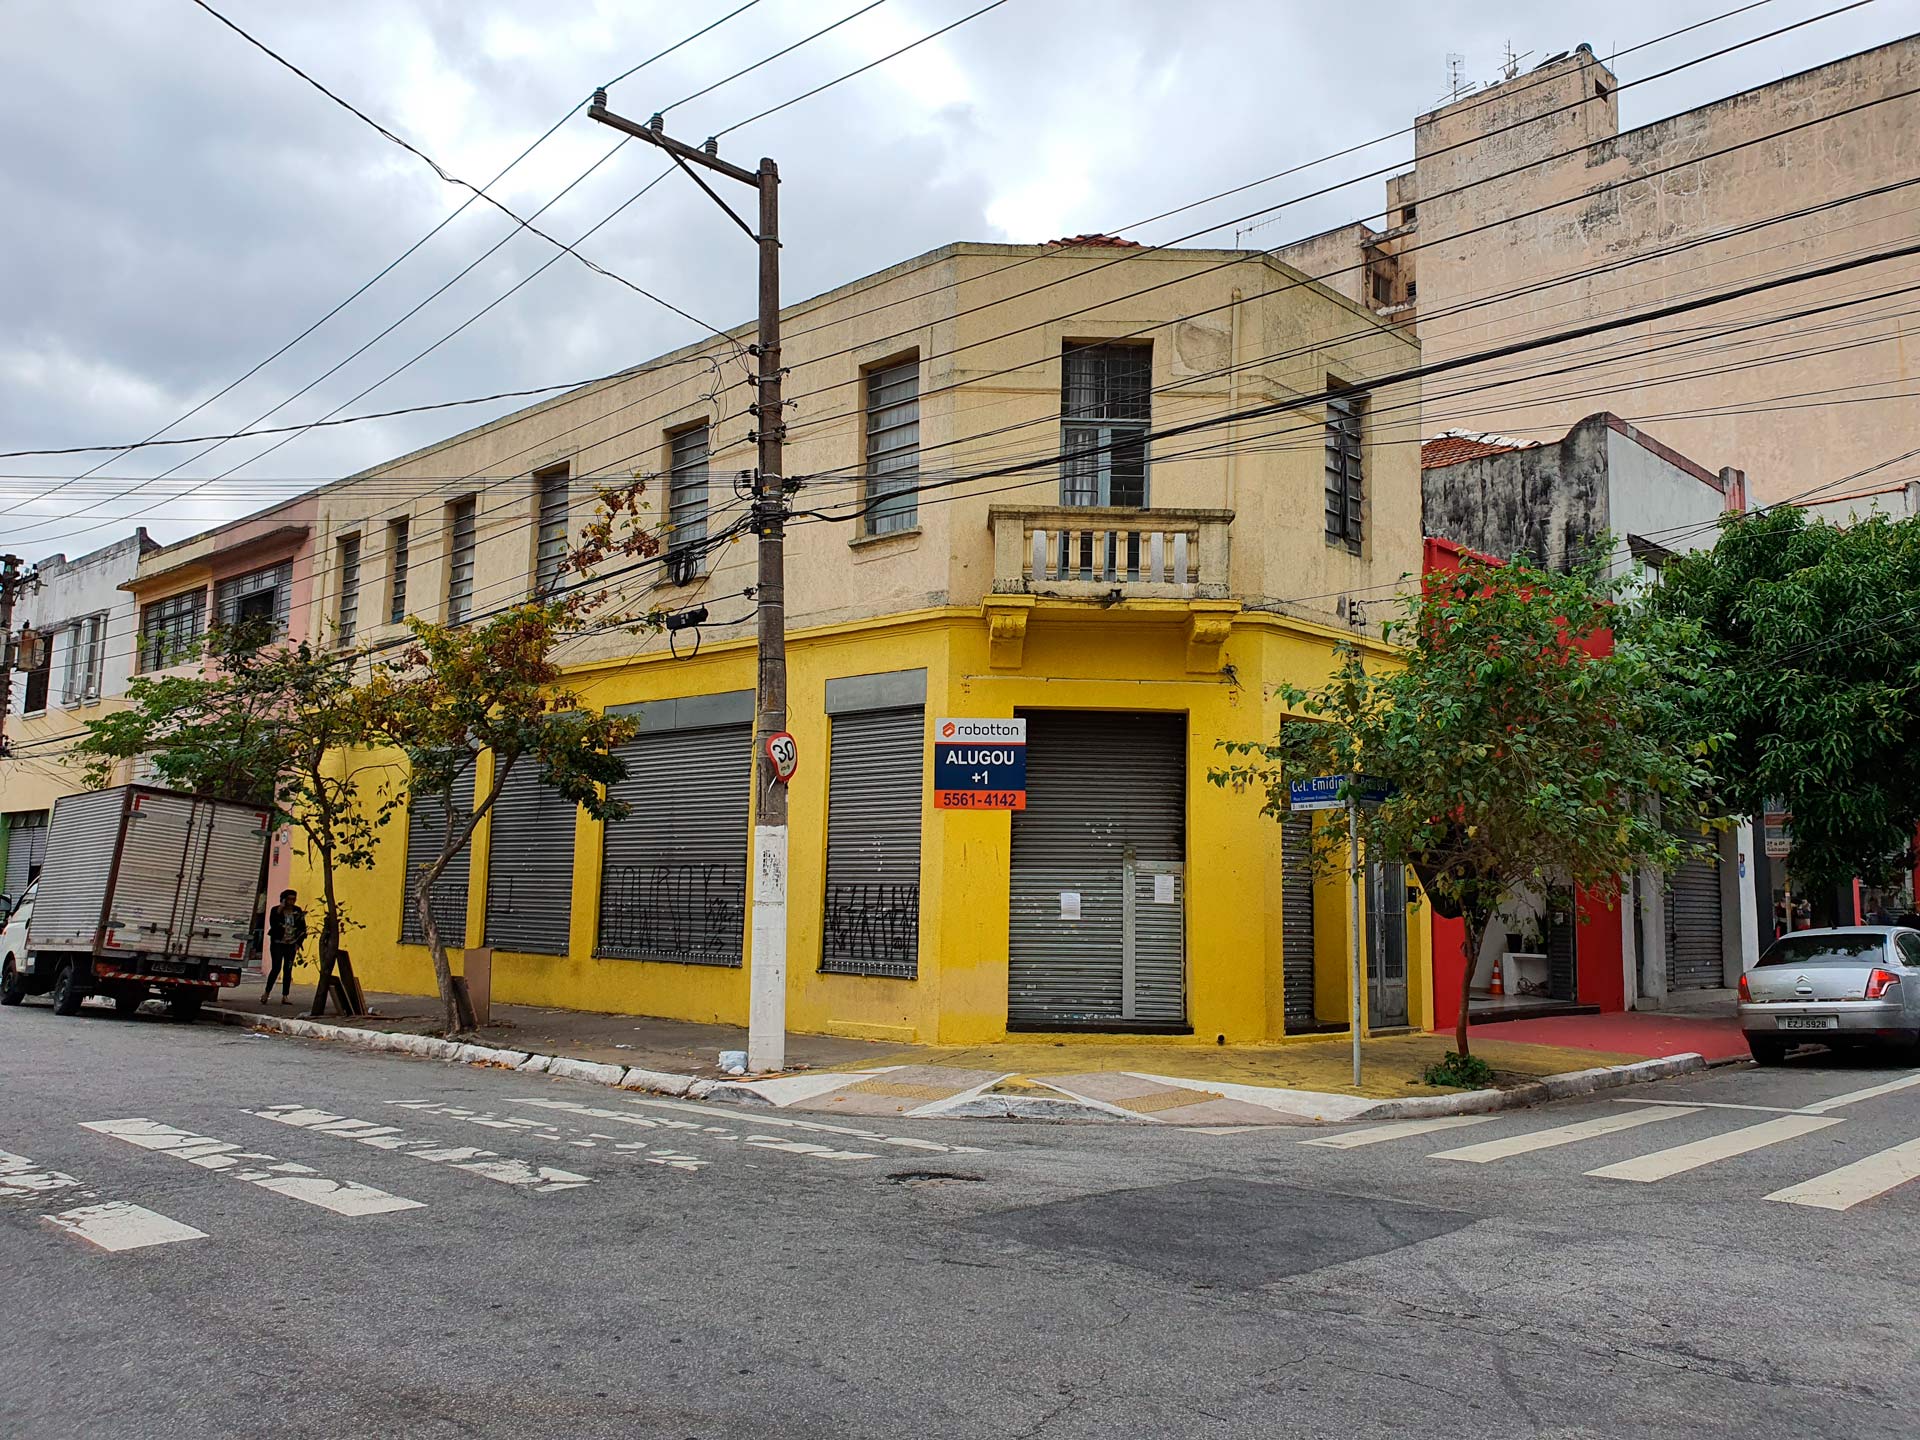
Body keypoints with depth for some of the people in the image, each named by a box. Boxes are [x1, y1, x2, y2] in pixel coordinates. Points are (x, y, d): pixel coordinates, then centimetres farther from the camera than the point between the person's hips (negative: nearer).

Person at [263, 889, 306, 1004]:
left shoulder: (298, 911, 4)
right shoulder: (275, 910, -3)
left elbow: (302, 928, 8)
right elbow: (272, 924, -18)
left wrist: (299, 943, 1)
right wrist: (279, 911, -22)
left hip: (291, 944, 3)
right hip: (278, 943, -3)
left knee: (288, 970, 1)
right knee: (276, 968, -10)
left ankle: (284, 997, 3)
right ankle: (267, 992, 6)